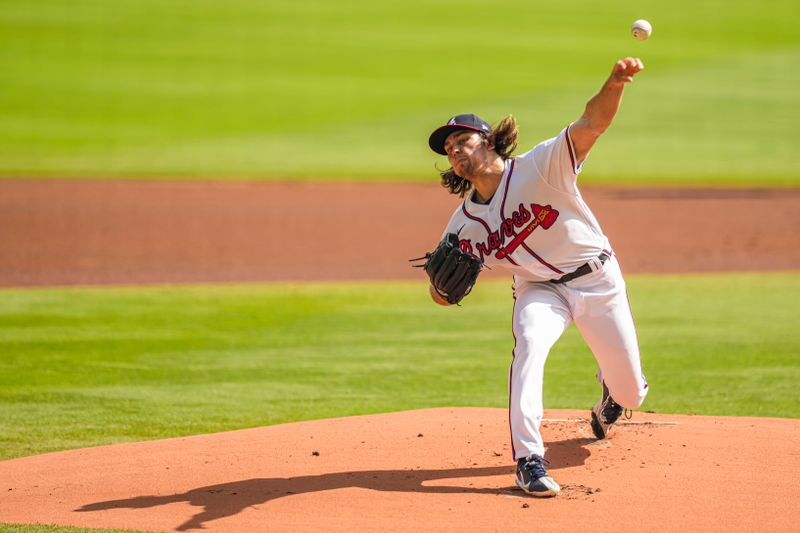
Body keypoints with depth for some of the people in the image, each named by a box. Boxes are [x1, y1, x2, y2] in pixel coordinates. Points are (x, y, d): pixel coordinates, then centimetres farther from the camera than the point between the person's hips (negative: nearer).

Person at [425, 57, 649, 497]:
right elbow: (442, 295, 1)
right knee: (529, 344, -33)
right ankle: (529, 462, -33)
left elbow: (593, 122, -30)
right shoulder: (464, 225, -5)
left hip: (598, 279, -1)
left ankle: (609, 392, 47)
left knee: (631, 394, 6)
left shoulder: (540, 165, -17)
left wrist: (614, 85, -51)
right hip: (539, 289, 2)